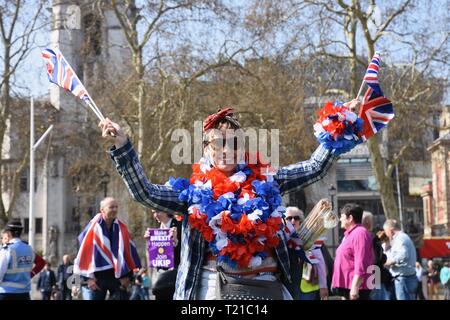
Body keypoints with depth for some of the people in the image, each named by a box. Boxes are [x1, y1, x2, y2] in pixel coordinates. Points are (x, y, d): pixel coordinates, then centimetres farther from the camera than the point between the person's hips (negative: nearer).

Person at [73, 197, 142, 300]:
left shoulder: (121, 228, 3)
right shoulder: (93, 227, -7)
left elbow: (129, 250, 5)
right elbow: (85, 250, -6)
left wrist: (126, 275, 0)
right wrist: (88, 277, -9)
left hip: (117, 276, 3)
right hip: (96, 277, -3)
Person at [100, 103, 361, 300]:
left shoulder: (263, 182, 9)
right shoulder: (193, 192, 5)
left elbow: (314, 168, 13)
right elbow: (145, 192, -5)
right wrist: (123, 145, -13)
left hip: (266, 284, 2)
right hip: (215, 287, -2)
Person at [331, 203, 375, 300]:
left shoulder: (360, 233, -13)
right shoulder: (349, 234, 19)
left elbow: (361, 265, -22)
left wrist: (354, 288, -26)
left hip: (355, 289, -11)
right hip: (347, 288, 11)